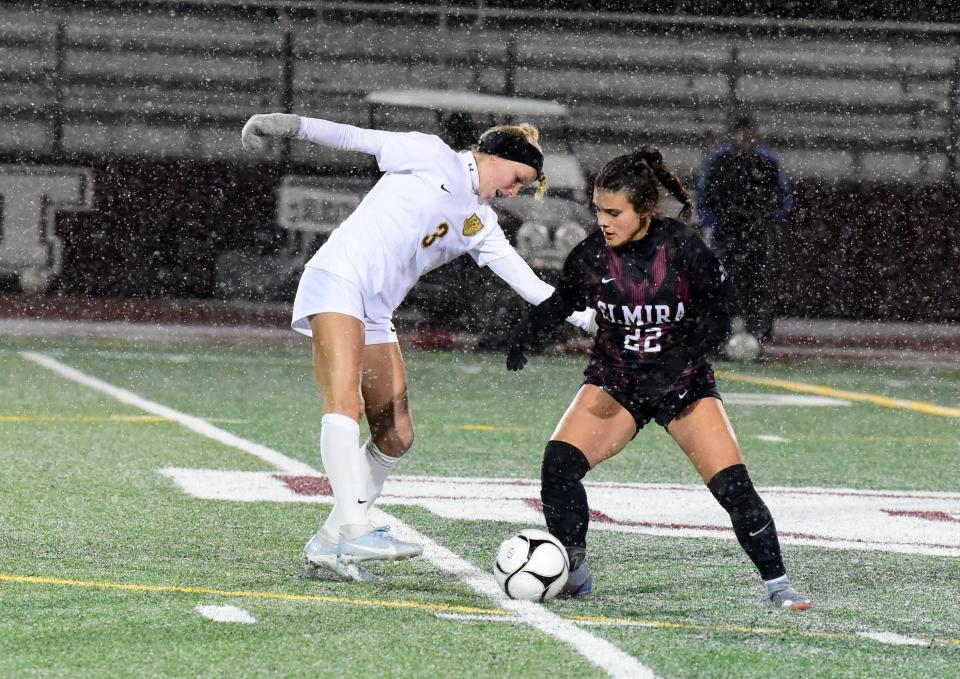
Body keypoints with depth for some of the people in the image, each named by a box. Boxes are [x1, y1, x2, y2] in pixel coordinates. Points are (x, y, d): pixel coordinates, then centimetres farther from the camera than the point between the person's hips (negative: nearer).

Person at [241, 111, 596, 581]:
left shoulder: (482, 224, 20)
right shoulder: (431, 157, 2)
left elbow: (528, 284, 17)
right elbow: (357, 139, -2)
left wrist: (588, 318, 10)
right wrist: (291, 125, -13)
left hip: (376, 315, 9)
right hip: (339, 279, -9)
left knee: (396, 436, 2)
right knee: (345, 405, -23)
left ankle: (329, 542, 9)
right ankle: (355, 531, -34)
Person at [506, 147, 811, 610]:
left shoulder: (684, 249, -19)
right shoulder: (591, 255, -12)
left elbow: (716, 320, -12)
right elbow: (563, 299, 7)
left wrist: (675, 363, -28)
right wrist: (529, 330, -13)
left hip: (684, 384, -2)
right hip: (614, 381, 2)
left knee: (733, 486, -14)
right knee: (558, 462, -21)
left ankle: (777, 585, 3)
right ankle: (574, 574, -4)